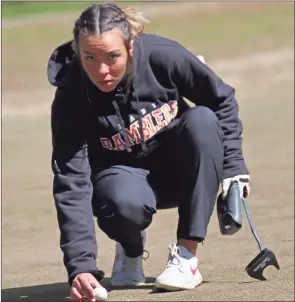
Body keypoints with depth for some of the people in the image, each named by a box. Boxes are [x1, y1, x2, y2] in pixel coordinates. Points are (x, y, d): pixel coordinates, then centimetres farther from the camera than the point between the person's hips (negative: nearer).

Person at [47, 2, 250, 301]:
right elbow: (71, 185, -30)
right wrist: (81, 266, -40)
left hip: (180, 170, 2)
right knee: (124, 201, -38)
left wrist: (233, 165, -11)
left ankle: (186, 255, -25)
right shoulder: (71, 97, -26)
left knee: (201, 120, -30)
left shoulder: (163, 56, -23)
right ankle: (130, 250, 2)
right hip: (124, 174, -2)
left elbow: (222, 100, -6)